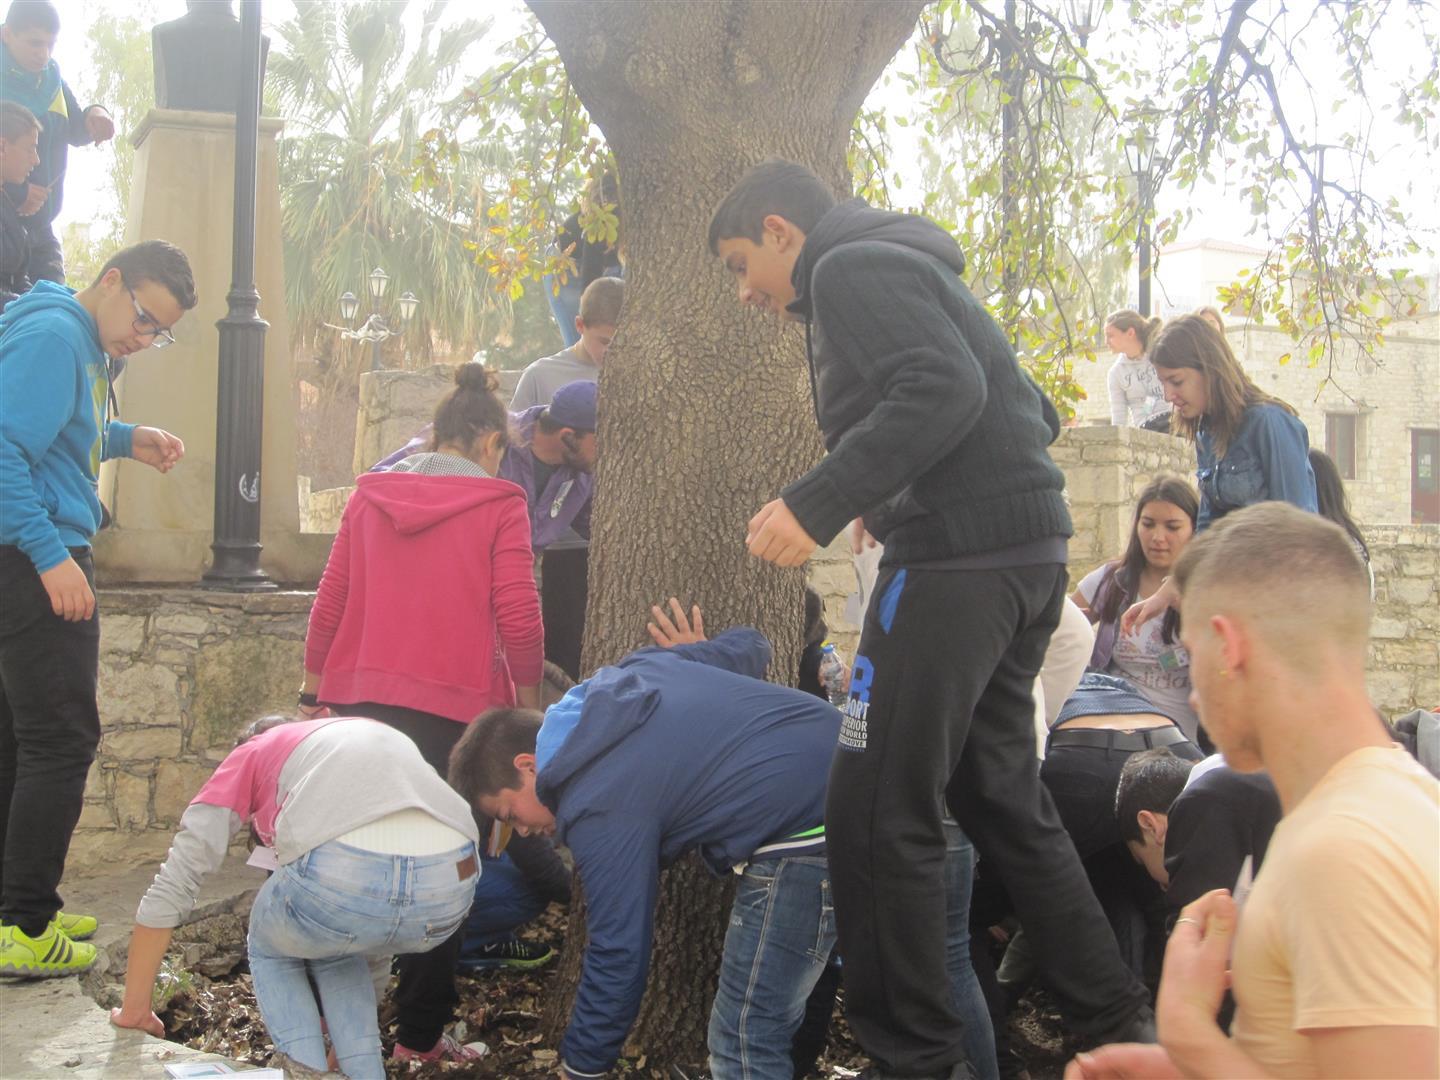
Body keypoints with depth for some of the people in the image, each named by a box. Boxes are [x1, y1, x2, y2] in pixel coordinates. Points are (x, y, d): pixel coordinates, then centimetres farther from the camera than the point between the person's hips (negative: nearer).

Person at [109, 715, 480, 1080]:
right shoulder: (381, 735, 40)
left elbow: (174, 880, 22)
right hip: (452, 889, 4)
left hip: (340, 874, -4)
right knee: (336, 949, 37)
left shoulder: (250, 753, 28)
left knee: (269, 950, 32)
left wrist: (134, 1009, 29)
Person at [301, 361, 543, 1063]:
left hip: (361, 698, 4)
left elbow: (330, 602, 10)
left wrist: (314, 691, 19)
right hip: (456, 708, -4)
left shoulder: (370, 495, 8)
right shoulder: (499, 506, -3)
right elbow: (517, 617, -8)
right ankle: (420, 1033, 10)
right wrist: (528, 701, 5)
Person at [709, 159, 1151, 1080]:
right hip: (1030, 553, 10)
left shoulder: (851, 269, -4)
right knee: (1002, 796, 17)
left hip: (958, 555, -10)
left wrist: (816, 504, -24)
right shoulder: (908, 269, 25)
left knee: (877, 813, -5)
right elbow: (1033, 412, 24)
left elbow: (942, 389, -22)